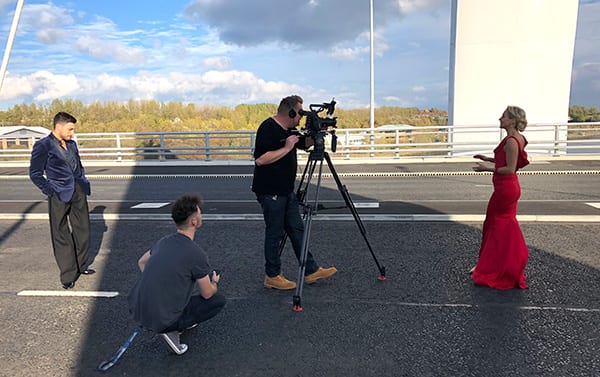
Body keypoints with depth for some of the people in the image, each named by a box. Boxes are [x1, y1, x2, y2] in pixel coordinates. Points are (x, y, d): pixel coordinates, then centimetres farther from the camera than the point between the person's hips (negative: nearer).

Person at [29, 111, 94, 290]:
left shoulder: (72, 144, 12)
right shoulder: (43, 146, -7)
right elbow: (35, 174, -6)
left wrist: (85, 184, 11)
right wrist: (51, 192, -12)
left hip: (78, 192, 7)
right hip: (59, 196, -6)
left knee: (82, 230, 14)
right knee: (61, 236, 1)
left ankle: (81, 265, 30)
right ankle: (68, 275, 10)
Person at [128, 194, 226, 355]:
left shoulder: (164, 241, 3)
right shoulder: (196, 254, -19)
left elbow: (141, 262, 22)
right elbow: (207, 294, -6)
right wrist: (214, 282, 16)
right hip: (159, 319, -7)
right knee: (219, 300, 5)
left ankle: (181, 320, 21)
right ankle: (171, 329, -3)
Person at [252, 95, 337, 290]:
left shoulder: (289, 129, 10)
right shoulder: (268, 128, -17)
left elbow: (305, 143, 25)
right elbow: (260, 159, -27)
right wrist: (286, 148, -21)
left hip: (286, 191, 9)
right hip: (271, 192, -9)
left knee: (297, 230, 13)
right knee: (275, 233, 1)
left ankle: (311, 271, 22)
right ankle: (272, 276, 16)